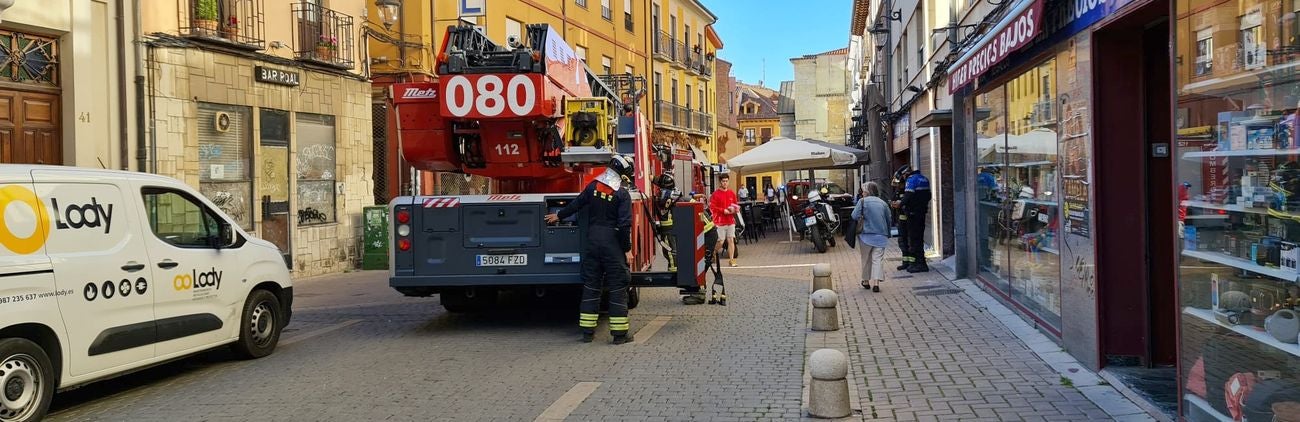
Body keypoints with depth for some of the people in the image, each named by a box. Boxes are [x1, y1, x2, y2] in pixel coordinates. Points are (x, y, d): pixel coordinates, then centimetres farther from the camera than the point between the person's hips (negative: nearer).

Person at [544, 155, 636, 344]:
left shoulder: (593, 186, 5)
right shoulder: (623, 195, -10)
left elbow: (577, 204, 16)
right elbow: (624, 225, -15)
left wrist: (559, 216, 32)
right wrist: (627, 249, -7)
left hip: (593, 241, 5)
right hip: (613, 243, -5)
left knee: (590, 286, 10)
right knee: (618, 287, 0)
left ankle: (588, 331, 13)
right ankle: (619, 333, 1)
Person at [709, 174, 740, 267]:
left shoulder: (732, 193, 8)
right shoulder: (716, 194, -8)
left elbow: (736, 205, 18)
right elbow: (712, 207, -13)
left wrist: (735, 210, -4)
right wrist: (723, 211, -19)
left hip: (730, 221, 5)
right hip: (720, 221, -4)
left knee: (731, 240, 2)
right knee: (720, 241, -3)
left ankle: (731, 259, 7)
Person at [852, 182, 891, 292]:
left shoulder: (862, 201, -4)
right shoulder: (883, 203, 9)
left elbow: (855, 216, -13)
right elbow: (888, 220, 10)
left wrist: (862, 218, 8)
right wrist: (887, 234, 19)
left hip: (866, 234, -2)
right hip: (881, 235, 2)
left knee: (866, 259, 13)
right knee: (878, 259, -1)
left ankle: (866, 281, 24)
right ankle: (876, 282, -13)